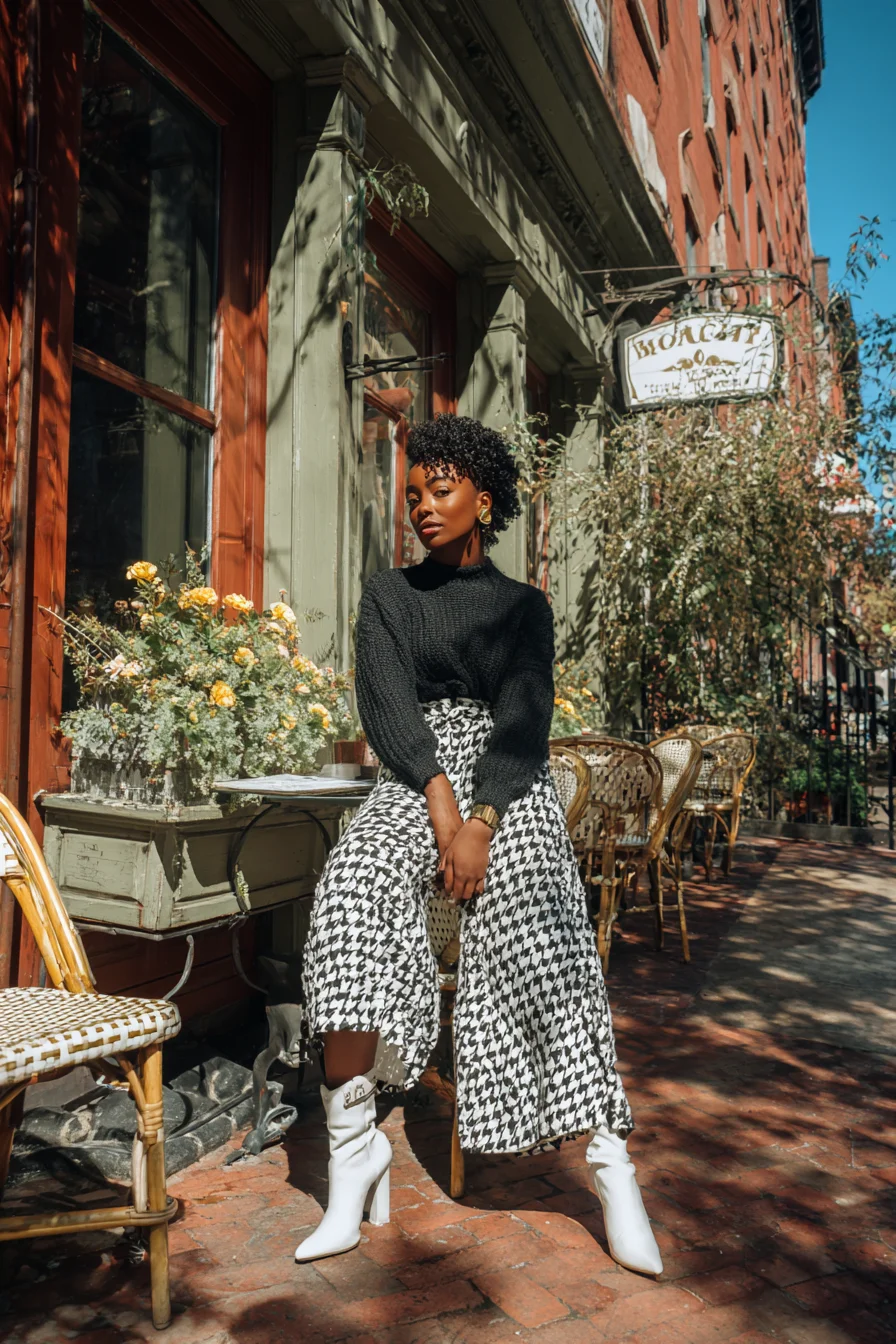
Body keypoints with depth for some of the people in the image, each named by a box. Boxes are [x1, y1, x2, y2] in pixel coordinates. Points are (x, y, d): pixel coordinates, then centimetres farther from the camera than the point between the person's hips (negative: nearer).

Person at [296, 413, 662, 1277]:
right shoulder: (387, 593, 14)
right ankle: (354, 1154, -24)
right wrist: (442, 806, -16)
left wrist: (479, 823, -18)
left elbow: (526, 720, -1)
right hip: (412, 780, 1)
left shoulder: (523, 605, 12)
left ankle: (609, 1160, -16)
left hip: (507, 783, 0)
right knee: (349, 892, -29)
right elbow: (386, 702, -1)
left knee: (538, 944, -25)